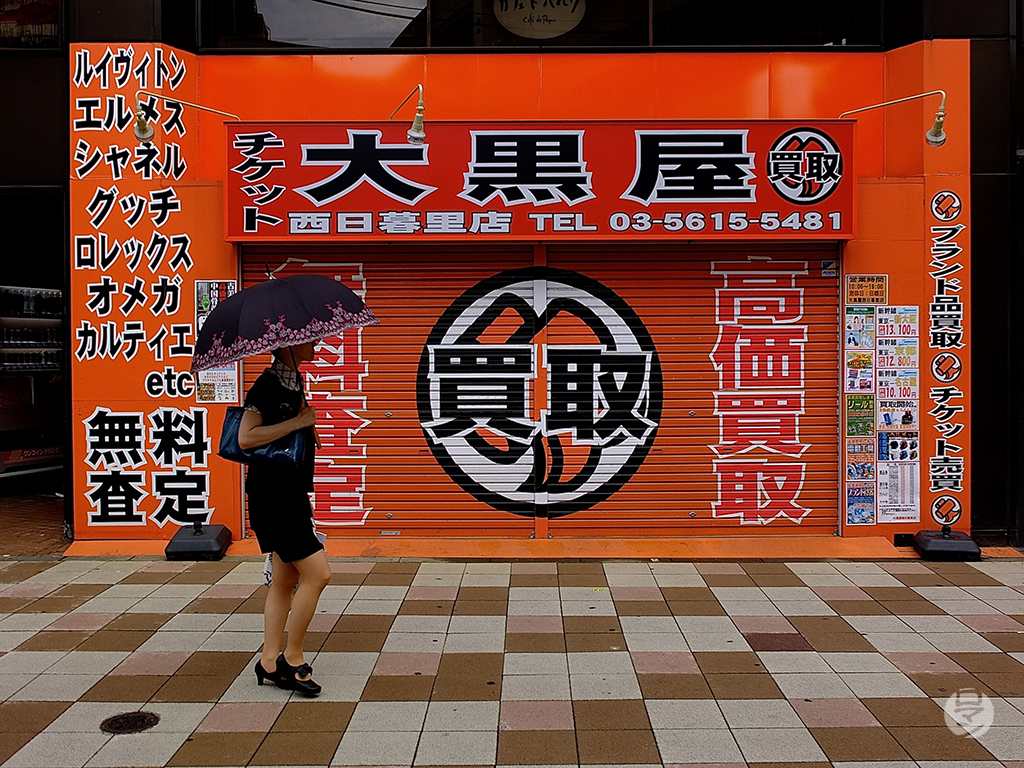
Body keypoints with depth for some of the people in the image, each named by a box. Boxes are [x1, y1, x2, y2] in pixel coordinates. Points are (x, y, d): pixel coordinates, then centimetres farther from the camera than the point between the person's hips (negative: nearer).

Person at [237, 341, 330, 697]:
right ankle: (292, 659, 4)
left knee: (286, 579, 13)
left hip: (292, 492, 10)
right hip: (272, 492, -10)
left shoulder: (295, 379, 13)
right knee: (318, 573, -10)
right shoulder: (267, 384, -15)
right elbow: (246, 438, -24)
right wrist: (297, 422, -21)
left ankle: (270, 661, 22)